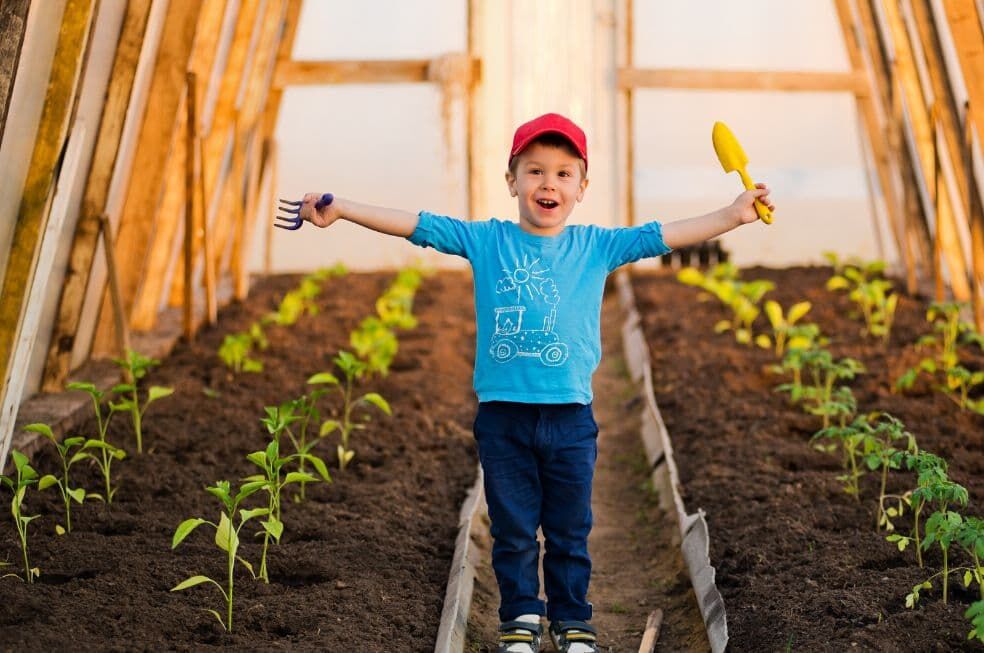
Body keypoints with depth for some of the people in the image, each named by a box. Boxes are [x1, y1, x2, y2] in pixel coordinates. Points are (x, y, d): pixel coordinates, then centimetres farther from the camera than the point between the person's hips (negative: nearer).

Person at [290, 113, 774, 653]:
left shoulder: (597, 246, 3)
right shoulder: (484, 241, 1)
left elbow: (665, 236, 3)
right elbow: (414, 224, -2)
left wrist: (733, 214, -2)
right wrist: (340, 209, -7)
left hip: (570, 416, 1)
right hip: (502, 414, 0)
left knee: (569, 532, 11)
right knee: (513, 532, 9)